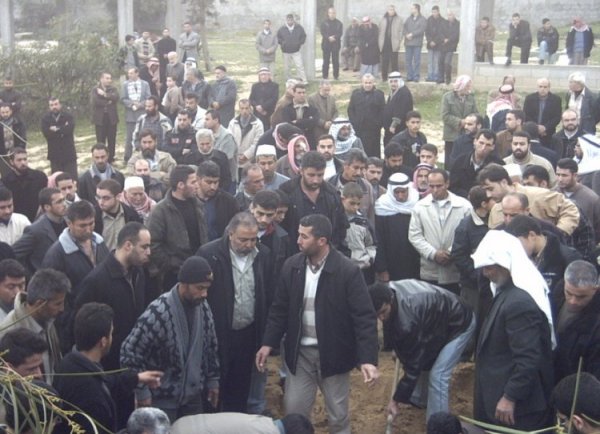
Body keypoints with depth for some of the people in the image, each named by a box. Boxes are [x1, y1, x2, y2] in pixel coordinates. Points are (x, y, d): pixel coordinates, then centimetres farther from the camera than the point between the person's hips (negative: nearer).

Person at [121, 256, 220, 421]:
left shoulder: (203, 308, -4)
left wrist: (212, 380, 13)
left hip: (193, 395, 6)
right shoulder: (158, 313, -24)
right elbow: (129, 351, -20)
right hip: (162, 398, -6)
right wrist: (142, 391, -16)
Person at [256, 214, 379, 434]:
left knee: (338, 416, 12)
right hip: (299, 353, 3)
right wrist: (268, 343, 0)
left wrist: (368, 359, -26)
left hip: (333, 355, -3)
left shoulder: (348, 271, -18)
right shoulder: (291, 266, -4)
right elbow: (280, 309, 6)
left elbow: (364, 317, -18)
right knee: (294, 412, 11)